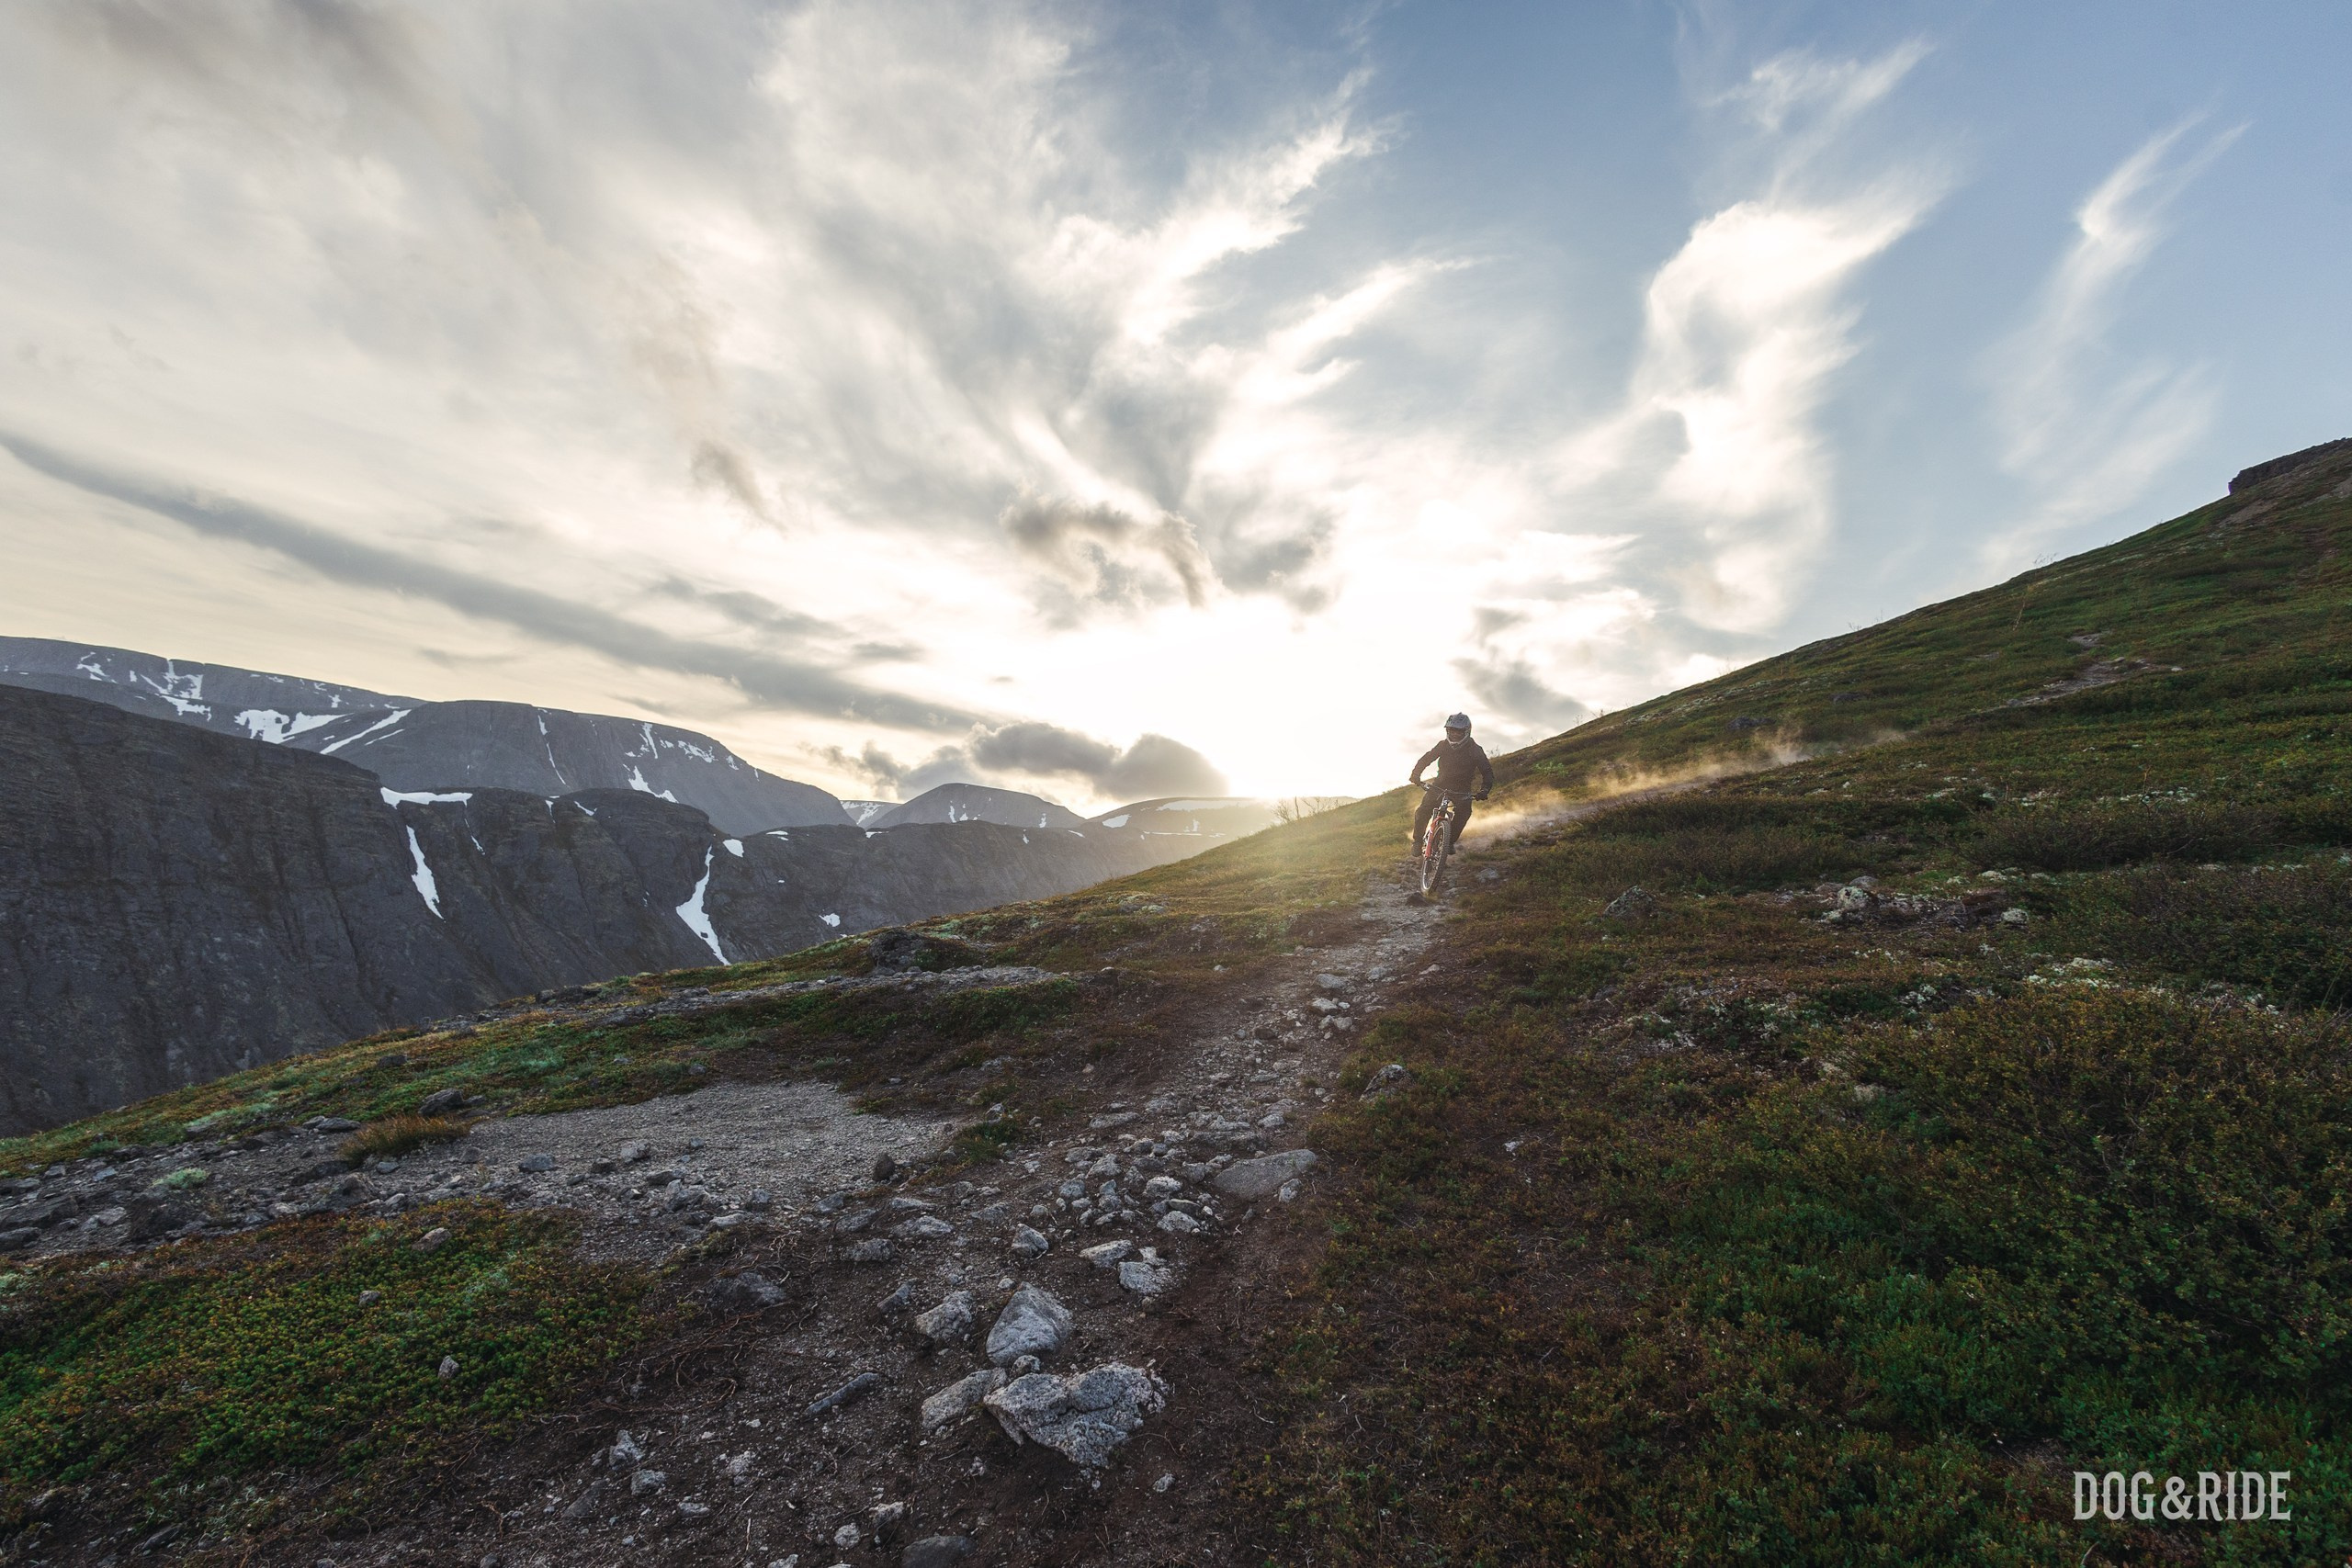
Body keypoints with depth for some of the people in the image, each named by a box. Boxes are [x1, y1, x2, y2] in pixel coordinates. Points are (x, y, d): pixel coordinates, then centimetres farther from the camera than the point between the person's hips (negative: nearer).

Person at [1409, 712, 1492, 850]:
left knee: (1463, 812, -25)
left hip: (1462, 789, -1)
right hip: (1440, 785, 1)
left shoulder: (1475, 750, -10)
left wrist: (1484, 790, -29)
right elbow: (1426, 759, -5)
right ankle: (1418, 840, 4)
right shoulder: (1443, 745, -6)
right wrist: (1415, 775, -23)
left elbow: (1487, 771, -12)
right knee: (1423, 811, -16)